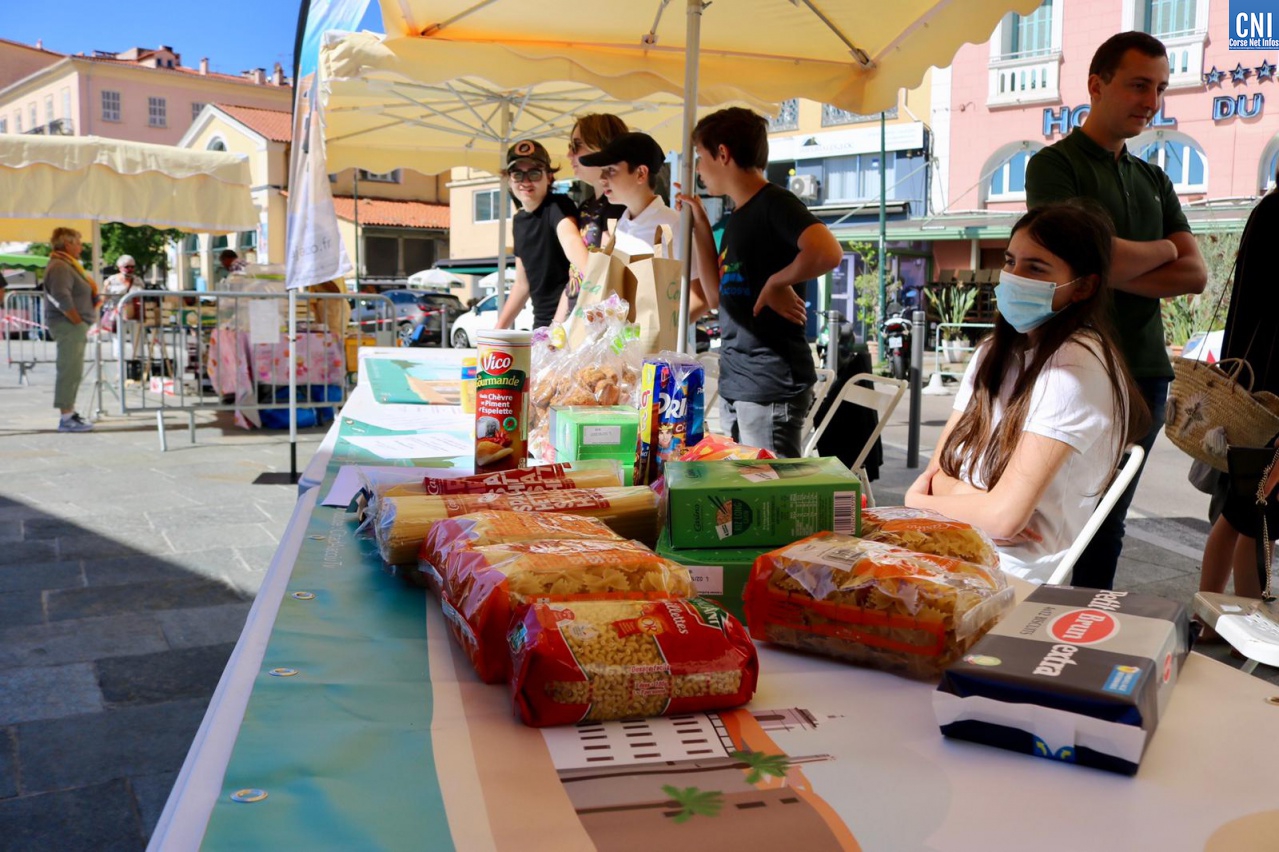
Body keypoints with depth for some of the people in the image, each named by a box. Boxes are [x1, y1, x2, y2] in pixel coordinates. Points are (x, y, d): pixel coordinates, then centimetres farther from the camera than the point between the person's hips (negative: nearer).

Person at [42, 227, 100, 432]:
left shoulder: (68, 265, 19)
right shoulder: (59, 267, -13)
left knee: (73, 371, 15)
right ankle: (66, 418, -8)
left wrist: (96, 299, 7)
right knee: (69, 371, -10)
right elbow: (62, 298, -23)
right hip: (68, 325, -11)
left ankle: (70, 413, 23)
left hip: (76, 326, 11)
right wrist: (78, 321, -18)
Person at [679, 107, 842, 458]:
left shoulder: (775, 203, -10)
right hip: (734, 383, 9)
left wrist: (777, 282, -15)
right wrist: (700, 225, 15)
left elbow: (828, 252, -28)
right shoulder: (737, 218, 16)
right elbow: (717, 296, 17)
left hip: (772, 385, -9)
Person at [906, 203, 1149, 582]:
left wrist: (917, 500, -3)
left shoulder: (1076, 366, -15)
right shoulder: (995, 351, 11)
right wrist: (974, 501, -16)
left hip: (1015, 575, -7)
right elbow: (939, 469, 6)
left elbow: (1004, 515, -20)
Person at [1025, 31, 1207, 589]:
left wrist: (1118, 273, -9)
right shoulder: (1056, 165, -4)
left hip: (1145, 372, 6)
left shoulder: (1153, 180, 16)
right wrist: (1160, 251, -1)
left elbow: (1195, 274, 6)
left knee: (1109, 525, 12)